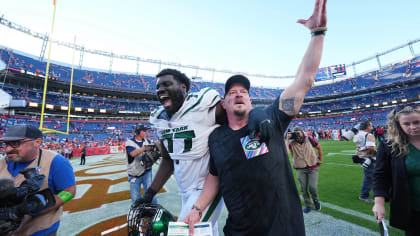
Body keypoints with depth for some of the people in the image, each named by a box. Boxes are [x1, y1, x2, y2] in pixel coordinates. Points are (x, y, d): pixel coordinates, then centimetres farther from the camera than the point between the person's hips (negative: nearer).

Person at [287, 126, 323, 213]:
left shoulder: (309, 139, -3)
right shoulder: (292, 143, -7)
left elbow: (319, 147, 13)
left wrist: (320, 159, 15)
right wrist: (288, 139, -23)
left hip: (313, 168, 0)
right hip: (300, 169, 0)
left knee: (312, 187, -5)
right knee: (303, 188, 2)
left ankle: (316, 200, 29)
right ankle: (308, 205, 26)